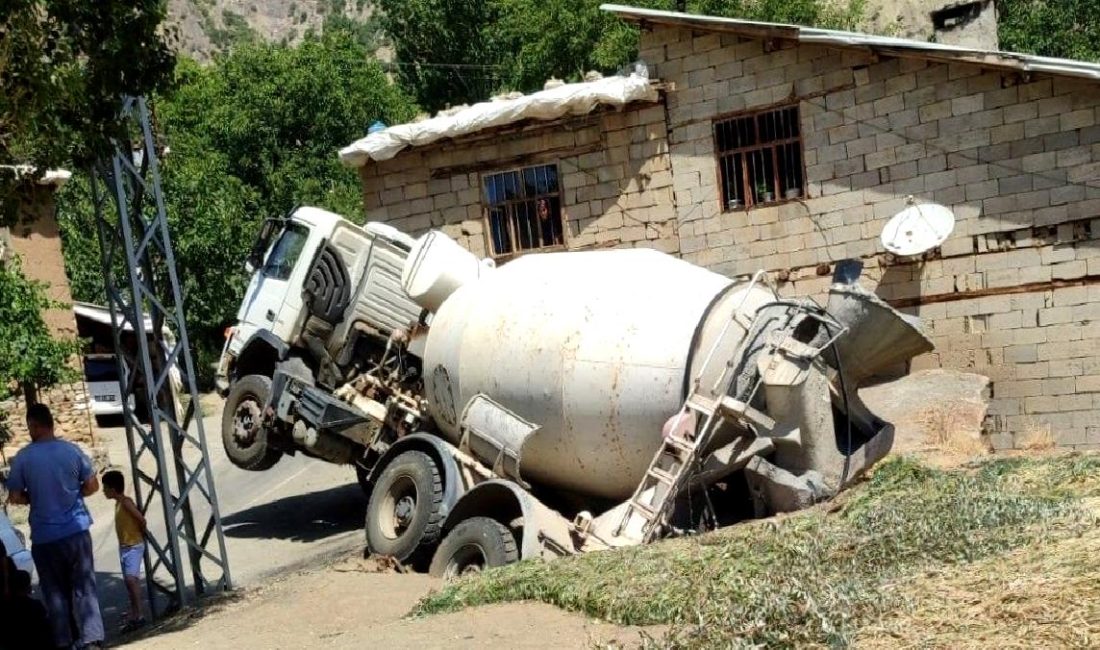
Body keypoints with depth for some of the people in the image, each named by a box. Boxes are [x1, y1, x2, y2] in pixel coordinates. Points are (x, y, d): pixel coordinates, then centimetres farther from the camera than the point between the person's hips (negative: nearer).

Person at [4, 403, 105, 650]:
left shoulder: (23, 457, -7)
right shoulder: (72, 450, -4)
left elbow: (14, 497, -2)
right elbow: (92, 486, 2)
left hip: (44, 536, 0)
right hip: (76, 530, 1)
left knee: (55, 591, 11)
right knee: (83, 587, 4)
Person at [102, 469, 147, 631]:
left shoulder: (126, 502, -16)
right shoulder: (118, 503, 10)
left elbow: (141, 519, -22)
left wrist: (141, 534, -7)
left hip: (134, 546, -9)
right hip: (123, 546, 9)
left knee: (131, 578, -20)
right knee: (130, 581, 12)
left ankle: (138, 615, -19)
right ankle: (134, 615, 20)